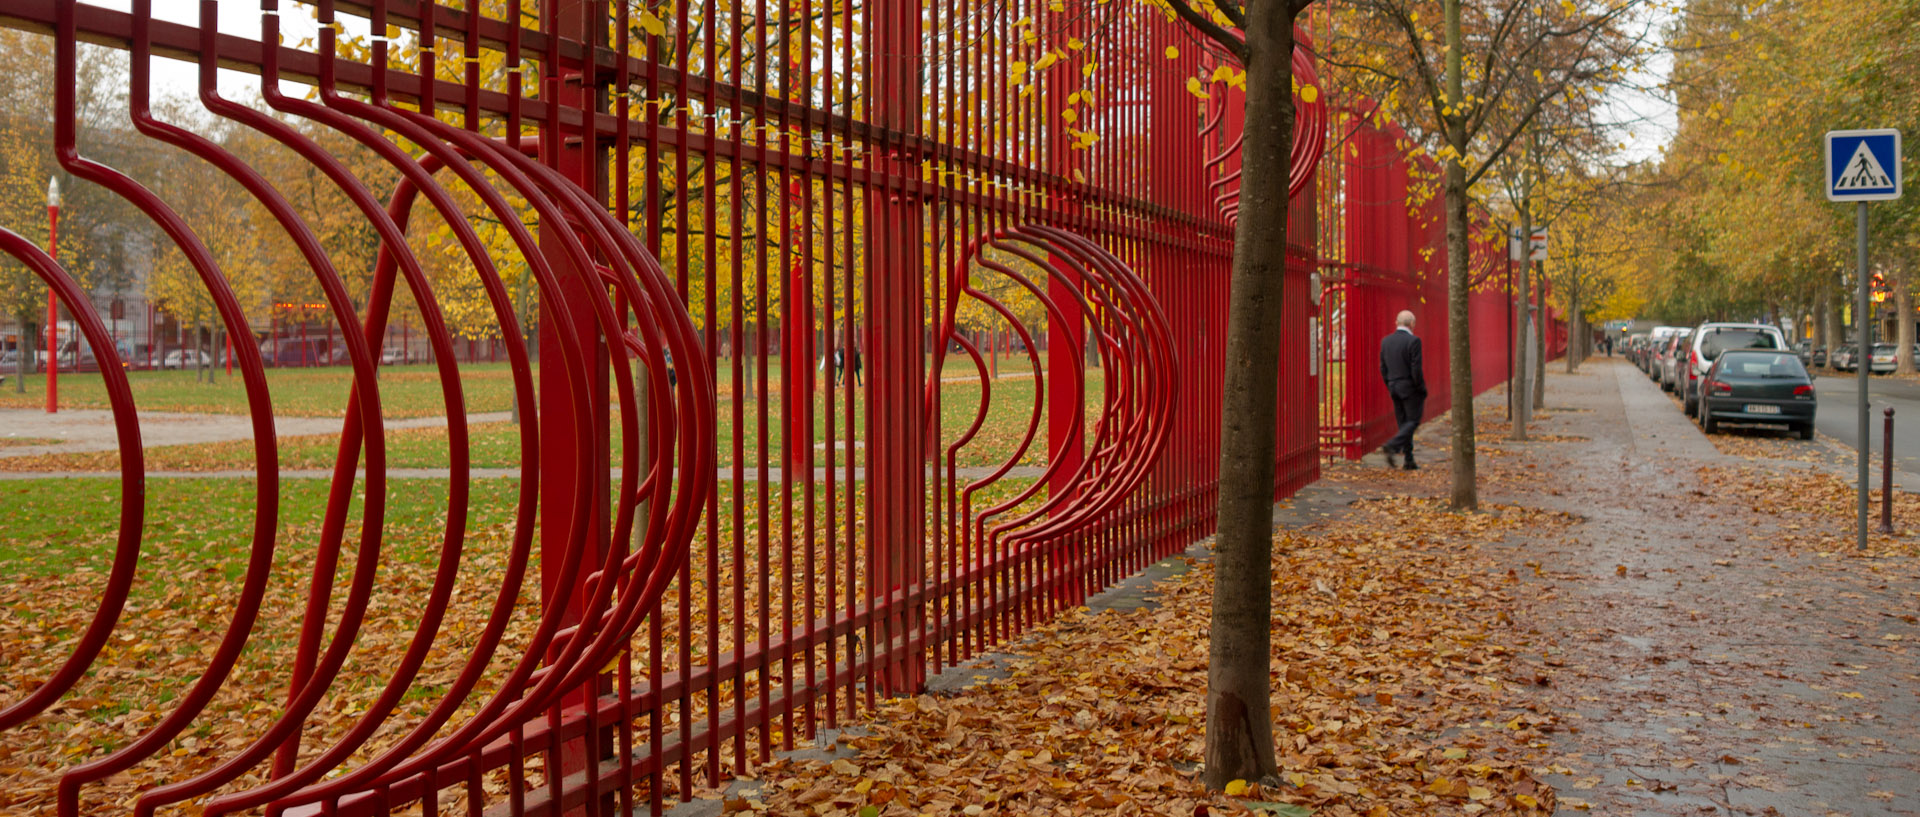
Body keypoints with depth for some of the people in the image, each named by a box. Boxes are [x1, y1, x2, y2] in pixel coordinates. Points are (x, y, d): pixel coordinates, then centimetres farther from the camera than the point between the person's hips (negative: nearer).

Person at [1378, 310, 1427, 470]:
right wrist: (1422, 389, -6)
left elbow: (1383, 368, 8)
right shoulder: (1413, 341, -14)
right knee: (1413, 421, 2)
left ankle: (1409, 461, 11)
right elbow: (1416, 368, -17)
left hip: (1394, 388, 6)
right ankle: (1391, 446, -18)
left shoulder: (1386, 341, 5)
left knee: (1404, 423, 11)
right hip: (1410, 388, -6)